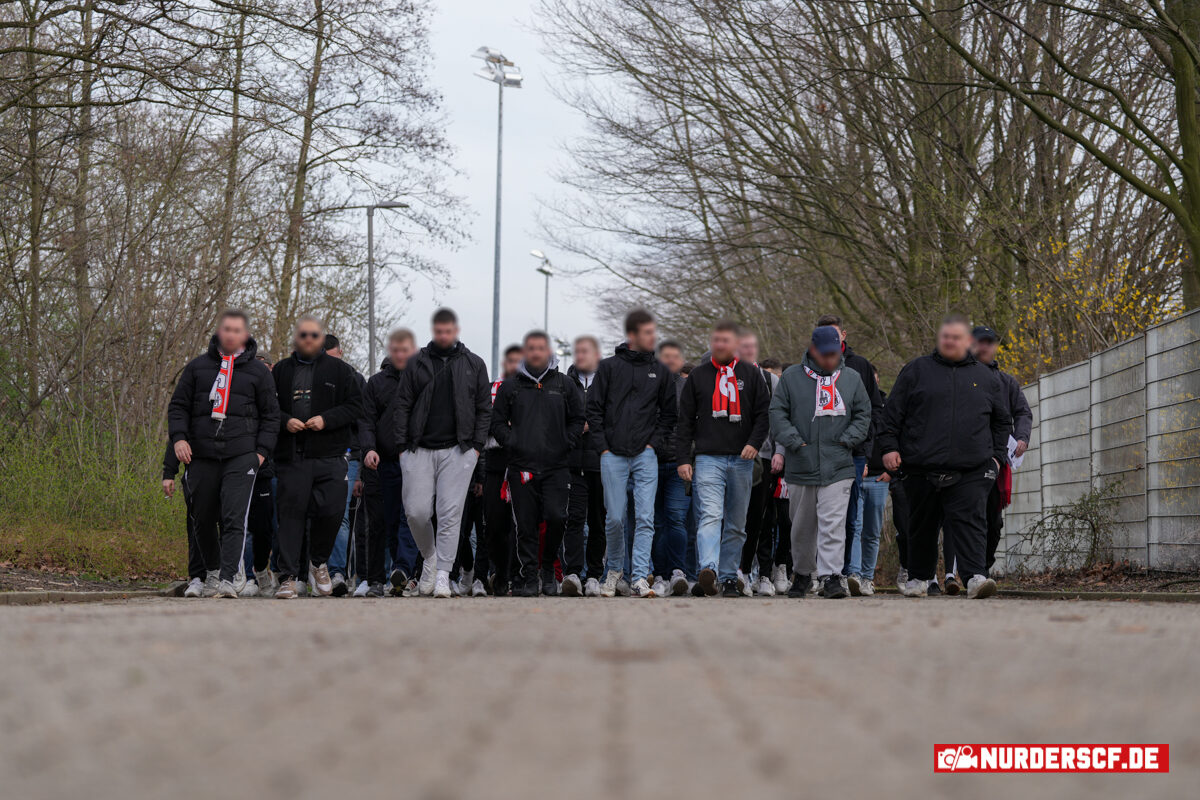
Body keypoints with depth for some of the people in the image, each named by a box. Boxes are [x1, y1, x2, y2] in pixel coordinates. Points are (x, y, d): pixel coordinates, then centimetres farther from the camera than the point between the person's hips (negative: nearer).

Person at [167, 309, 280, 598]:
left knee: (234, 519, -15)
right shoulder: (197, 367, 13)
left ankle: (227, 578, -21)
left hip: (241, 457, -2)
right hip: (201, 455, 2)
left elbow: (271, 415, 13)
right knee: (203, 520, 8)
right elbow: (178, 406, 14)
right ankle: (203, 573, 26)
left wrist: (262, 451, 1)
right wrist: (179, 437, -3)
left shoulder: (258, 372, 11)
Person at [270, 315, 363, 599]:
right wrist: (285, 421, -7)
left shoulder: (340, 370, 9)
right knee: (291, 514, -5)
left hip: (330, 456, -1)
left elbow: (355, 406, 5)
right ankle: (289, 578, -3)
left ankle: (319, 562, 19)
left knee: (331, 510, -8)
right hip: (291, 456, 1)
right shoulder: (281, 370, 13)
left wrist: (326, 420, -9)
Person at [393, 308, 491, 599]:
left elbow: (484, 408, 11)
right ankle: (430, 558, 21)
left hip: (458, 451, -1)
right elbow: (402, 405, 8)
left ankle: (442, 575, -4)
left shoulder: (474, 364, 9)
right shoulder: (416, 363, 7)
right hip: (420, 450, 1)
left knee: (450, 513, -7)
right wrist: (403, 446, 0)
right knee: (417, 511, -5)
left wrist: (477, 446, 1)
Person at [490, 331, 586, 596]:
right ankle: (527, 578, 4)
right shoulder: (510, 387, 10)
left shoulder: (565, 385, 10)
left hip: (557, 466, 0)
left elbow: (578, 420, 12)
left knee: (556, 517, -12)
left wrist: (567, 443, -2)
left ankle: (548, 566, 10)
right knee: (525, 525, -1)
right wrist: (509, 441, -3)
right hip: (521, 466, 1)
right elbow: (497, 421, 12)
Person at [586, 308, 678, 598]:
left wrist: (655, 442, 3)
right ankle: (615, 570, 20)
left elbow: (669, 412, 15)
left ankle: (640, 577, -7)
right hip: (613, 455, -1)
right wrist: (603, 446, -2)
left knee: (645, 518, -7)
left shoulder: (660, 371, 10)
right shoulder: (609, 367, 3)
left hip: (645, 455, 1)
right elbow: (594, 408, 5)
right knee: (615, 518, 0)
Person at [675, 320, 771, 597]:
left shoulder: (751, 375, 9)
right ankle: (708, 570, -34)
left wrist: (754, 442, -9)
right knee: (710, 515, -20)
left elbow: (764, 412, 7)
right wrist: (682, 459, 2)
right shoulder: (698, 376, 9)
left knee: (736, 523, 6)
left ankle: (729, 577, 13)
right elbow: (685, 420, 9)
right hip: (709, 458, -2)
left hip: (742, 460, 2)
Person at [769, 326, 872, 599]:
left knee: (833, 524, -13)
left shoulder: (851, 378, 9)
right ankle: (802, 573, 29)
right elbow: (777, 413, 2)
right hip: (801, 466, 1)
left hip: (838, 467, -1)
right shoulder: (792, 377, 4)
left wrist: (847, 439, -1)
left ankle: (831, 576, -15)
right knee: (802, 525, 12)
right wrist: (795, 442, -8)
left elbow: (863, 415, 14)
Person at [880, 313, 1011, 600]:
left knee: (970, 521, -14)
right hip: (923, 469, 0)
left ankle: (976, 576, -23)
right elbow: (893, 413, 7)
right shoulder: (916, 371, 8)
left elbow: (1002, 421, 21)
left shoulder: (986, 377, 13)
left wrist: (997, 455, 12)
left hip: (971, 471, 0)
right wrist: (890, 447, -1)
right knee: (922, 525, 11)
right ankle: (919, 578, 25)